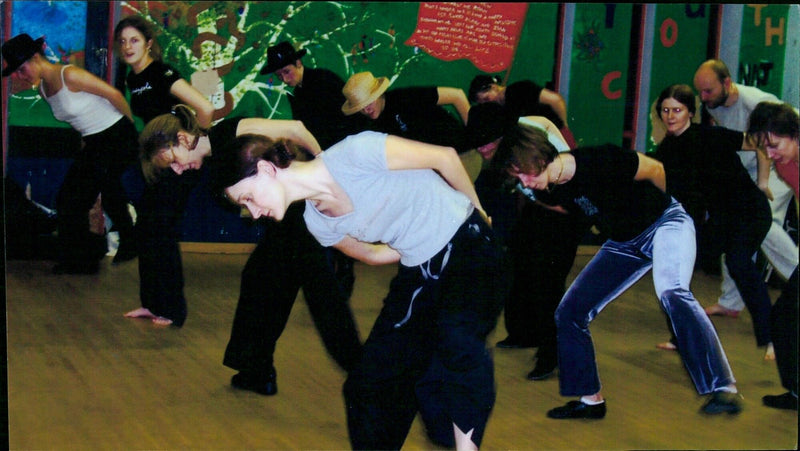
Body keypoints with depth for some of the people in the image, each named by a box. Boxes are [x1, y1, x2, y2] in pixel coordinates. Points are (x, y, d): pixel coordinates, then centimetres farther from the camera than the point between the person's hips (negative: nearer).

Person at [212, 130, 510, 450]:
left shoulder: (353, 154, -23)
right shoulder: (318, 223, -2)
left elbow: (444, 156, -12)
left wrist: (477, 210, 0)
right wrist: (420, 246, 8)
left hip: (467, 245, -7)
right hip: (418, 271, 7)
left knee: (458, 337, -34)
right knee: (367, 385, 2)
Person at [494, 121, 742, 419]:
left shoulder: (599, 161, -29)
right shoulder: (555, 193, -9)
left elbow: (656, 171, -12)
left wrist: (683, 204, 0)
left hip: (665, 222, -7)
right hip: (623, 244, 8)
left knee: (671, 292, -35)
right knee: (569, 312, 1)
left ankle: (723, 388, -34)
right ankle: (590, 400, 13)